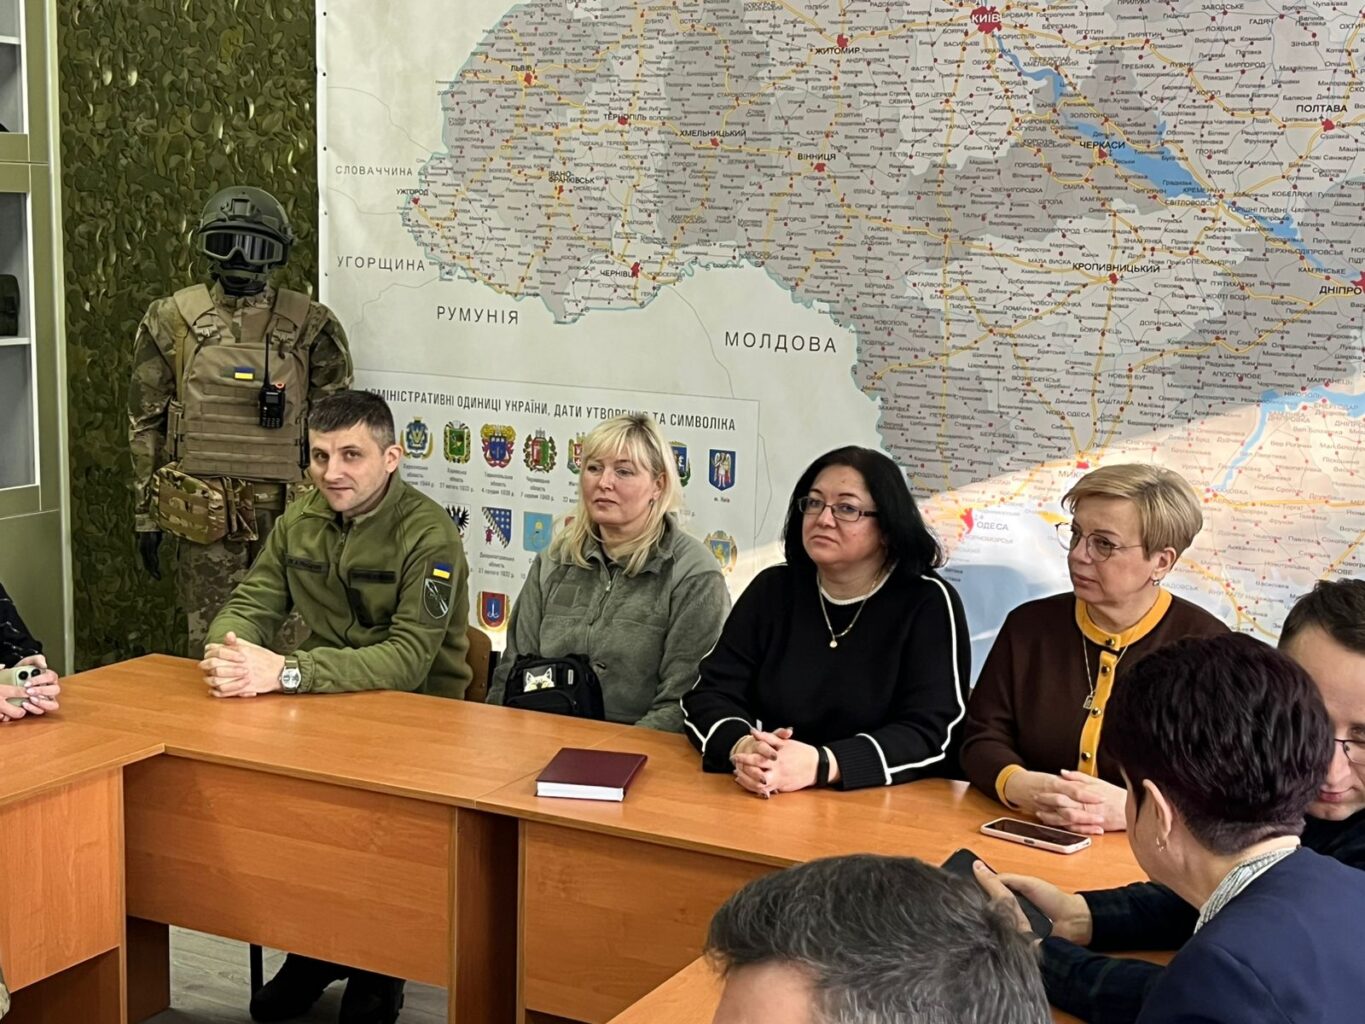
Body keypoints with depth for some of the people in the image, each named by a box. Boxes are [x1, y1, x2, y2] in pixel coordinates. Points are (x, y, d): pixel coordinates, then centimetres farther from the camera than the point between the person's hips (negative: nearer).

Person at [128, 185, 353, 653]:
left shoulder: (309, 326, 1)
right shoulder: (172, 321, 4)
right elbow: (145, 422, 8)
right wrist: (146, 514, 6)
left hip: (286, 510, 0)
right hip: (204, 514, 1)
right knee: (210, 643, 6)